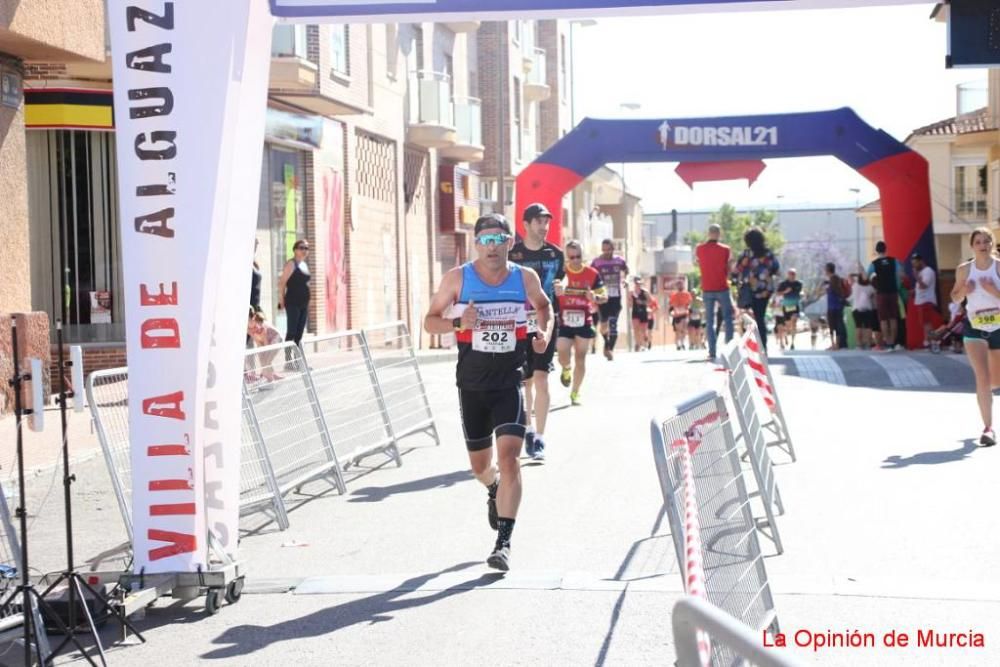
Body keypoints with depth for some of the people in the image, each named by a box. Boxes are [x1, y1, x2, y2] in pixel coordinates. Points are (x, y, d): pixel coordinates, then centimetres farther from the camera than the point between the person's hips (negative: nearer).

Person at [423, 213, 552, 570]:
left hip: (510, 383, -1)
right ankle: (495, 491, 52)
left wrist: (545, 331, 1)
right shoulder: (458, 278, -3)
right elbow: (430, 320, 2)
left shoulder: (525, 278, 0)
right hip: (471, 385, 1)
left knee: (508, 455, -18)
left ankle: (504, 542, -14)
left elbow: (543, 305, 21)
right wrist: (457, 323, -19)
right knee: (479, 465, 14)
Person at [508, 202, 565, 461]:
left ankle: (539, 440, -10)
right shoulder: (512, 255, -1)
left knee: (540, 378, -11)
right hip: (518, 326, 0)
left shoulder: (555, 254, 6)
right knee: (525, 381, 9)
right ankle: (528, 431, 27)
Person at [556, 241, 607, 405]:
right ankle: (566, 370, 23)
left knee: (580, 358, 5)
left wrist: (595, 297, -18)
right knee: (562, 353, -15)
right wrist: (557, 292, -24)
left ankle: (575, 393, 19)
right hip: (564, 322, -2)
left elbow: (604, 296, 6)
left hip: (583, 322, 2)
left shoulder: (592, 274, 0)